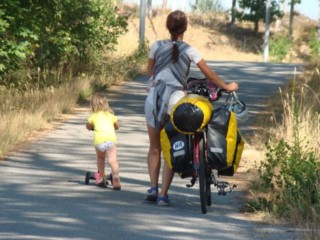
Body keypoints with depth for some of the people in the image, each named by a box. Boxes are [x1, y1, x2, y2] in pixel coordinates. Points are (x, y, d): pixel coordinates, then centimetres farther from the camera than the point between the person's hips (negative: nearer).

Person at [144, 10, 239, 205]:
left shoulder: (157, 47, 4)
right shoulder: (189, 50, -1)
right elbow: (208, 73, 6)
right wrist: (226, 86, 21)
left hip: (155, 97, 2)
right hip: (175, 99, -2)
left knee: (154, 148, 14)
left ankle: (153, 188, 1)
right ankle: (163, 194, -1)